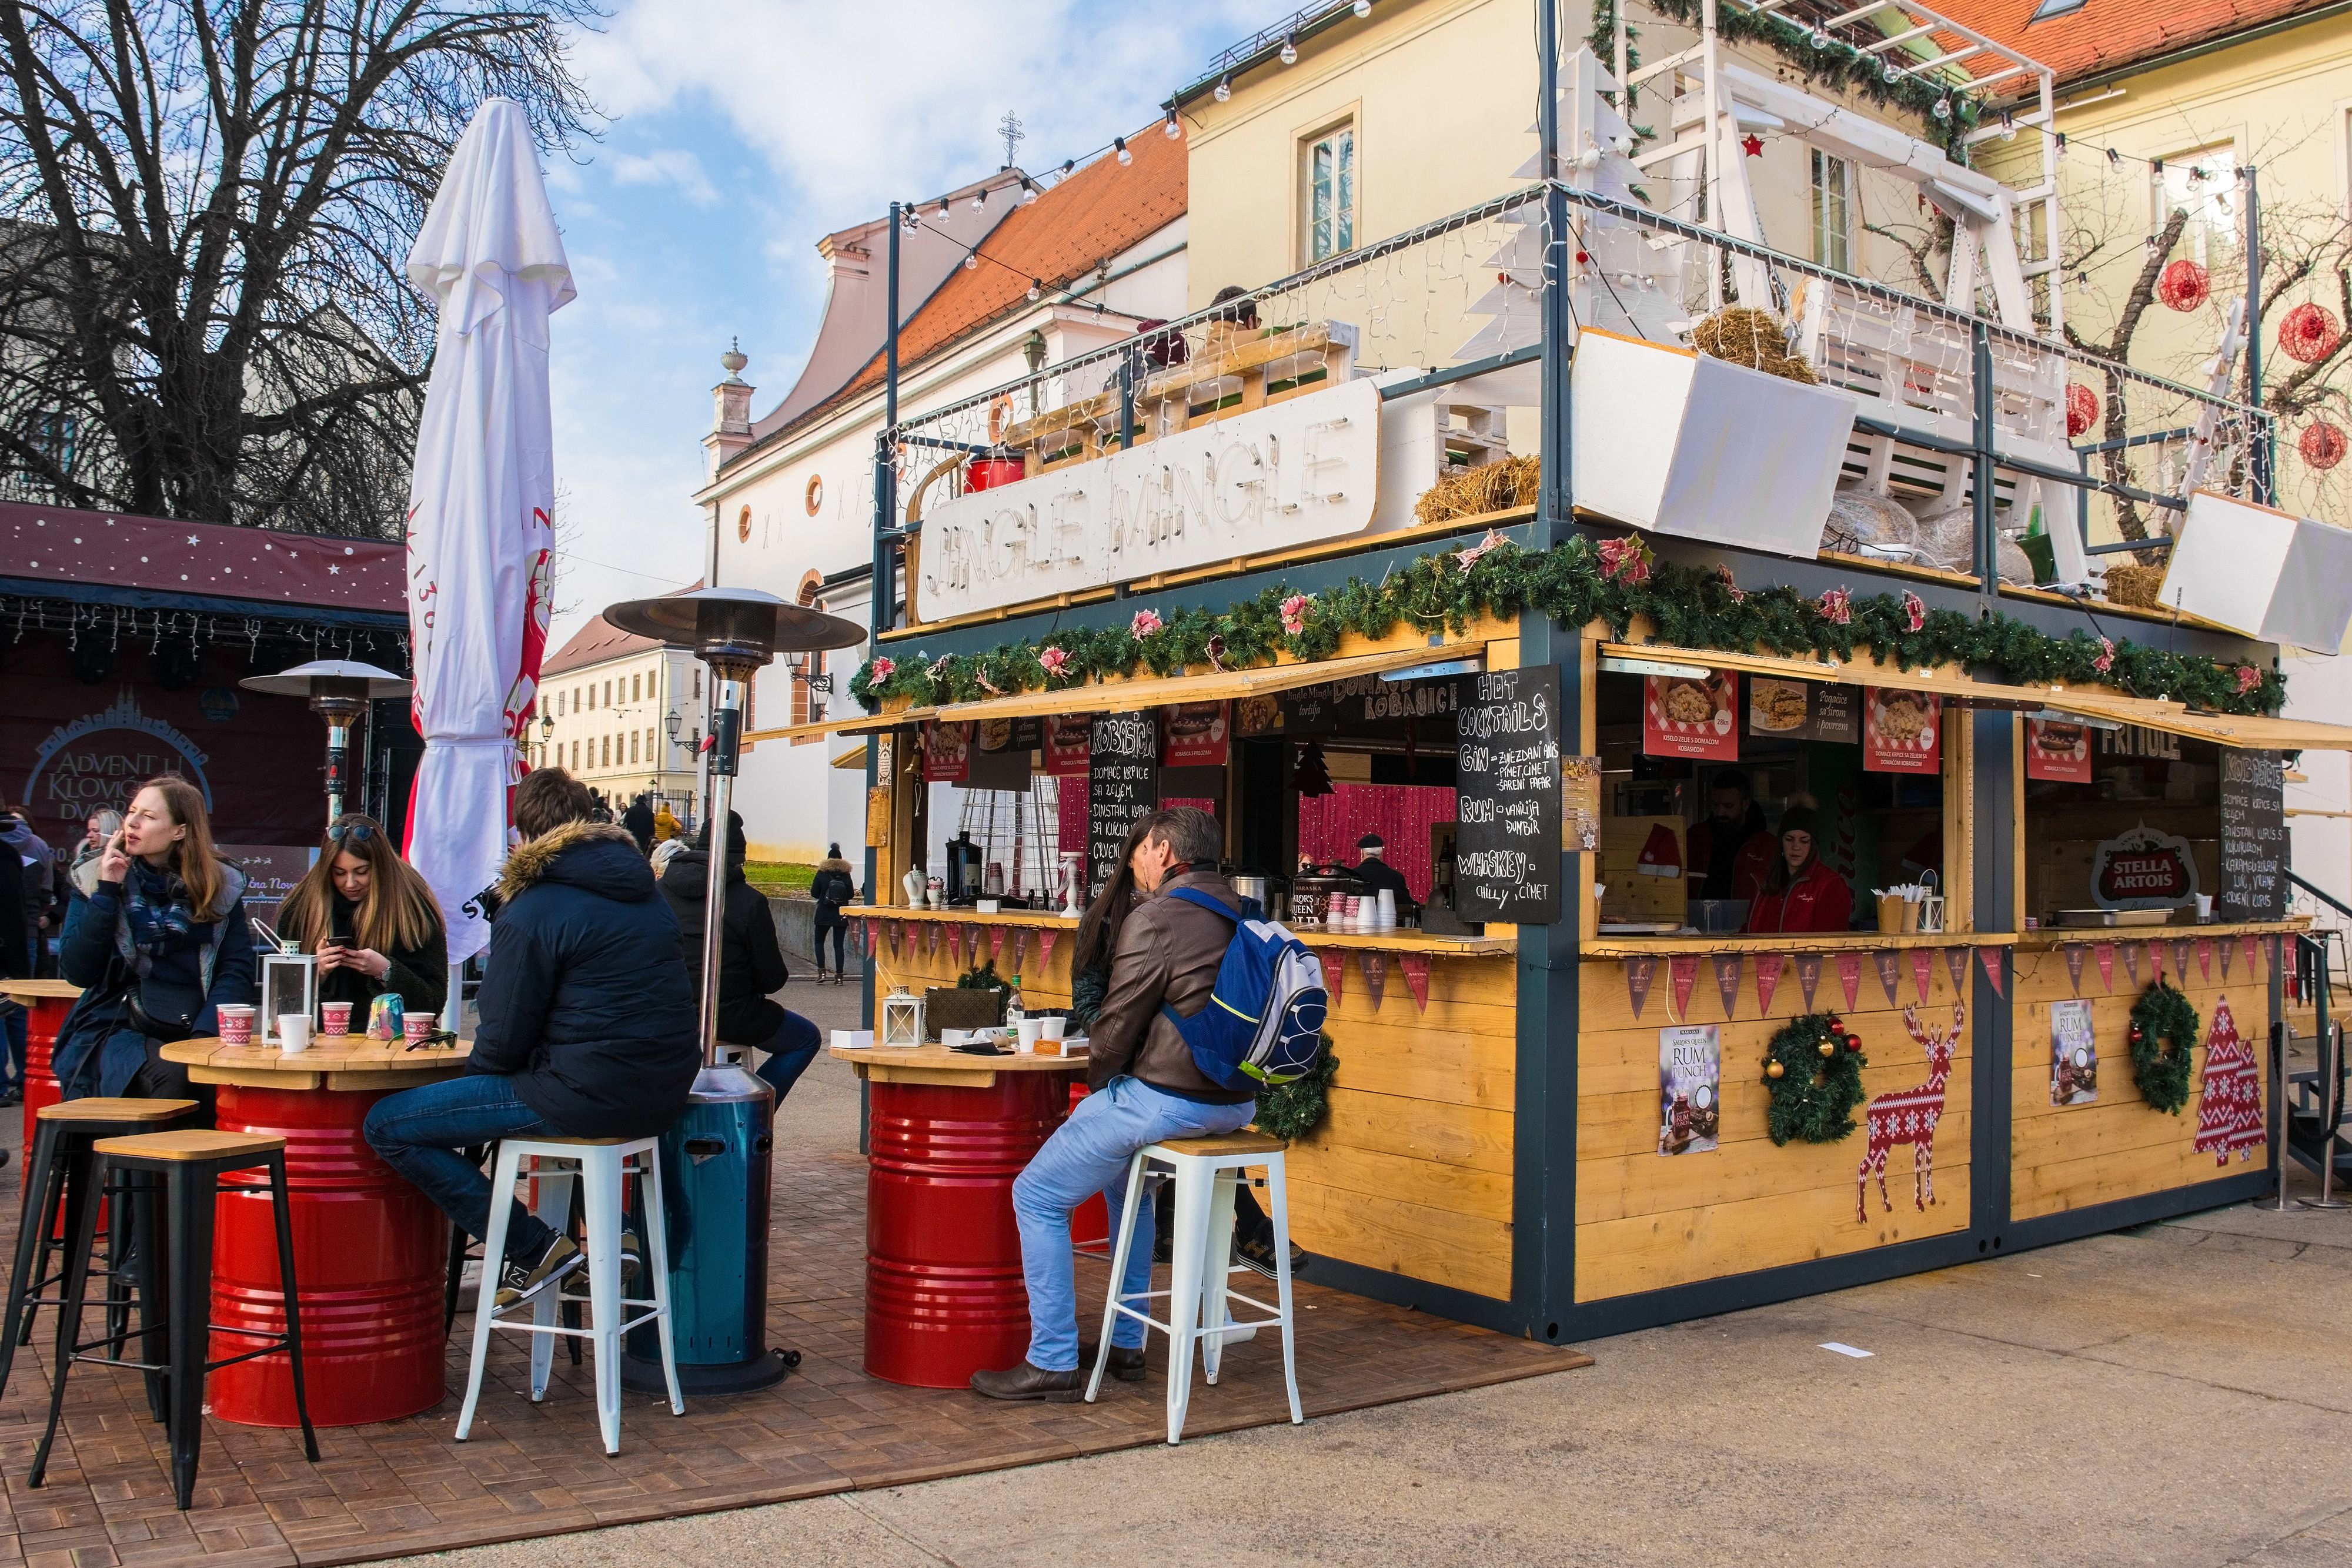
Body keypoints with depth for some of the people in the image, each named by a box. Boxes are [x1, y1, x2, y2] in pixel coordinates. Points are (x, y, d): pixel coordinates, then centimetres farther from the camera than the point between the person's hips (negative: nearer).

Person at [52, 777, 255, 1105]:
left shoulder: (222, 885, 7)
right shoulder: (94, 879, 7)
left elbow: (237, 971, 0)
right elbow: (77, 972, -2)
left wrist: (205, 1038, -16)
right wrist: (107, 892, -8)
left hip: (195, 1032, 1)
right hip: (117, 1031, -1)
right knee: (172, 1077, -31)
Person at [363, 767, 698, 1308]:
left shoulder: (530, 913, -10)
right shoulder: (645, 893, 13)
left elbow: (503, 1041, -10)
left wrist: (473, 1067, 13)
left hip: (591, 1096, -8)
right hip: (664, 1092, 8)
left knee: (386, 1125, 1)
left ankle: (534, 1248, -1)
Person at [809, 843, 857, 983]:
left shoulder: (822, 873, -5)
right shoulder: (846, 875, -2)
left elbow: (814, 893, -4)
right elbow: (851, 895, 0)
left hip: (824, 914, -1)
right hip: (841, 915, 1)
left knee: (819, 942, 13)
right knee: (839, 944, 5)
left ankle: (821, 971, -1)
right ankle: (839, 975, 2)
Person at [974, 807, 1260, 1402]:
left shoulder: (1155, 919, -14)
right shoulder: (1241, 916, 11)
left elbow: (1119, 1021, -13)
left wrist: (1097, 1083, 7)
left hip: (1167, 1098, -9)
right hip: (1235, 1103, 9)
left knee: (1037, 1197, 4)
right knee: (1125, 1179, 34)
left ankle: (1053, 1363, 6)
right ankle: (1127, 1344, 35)